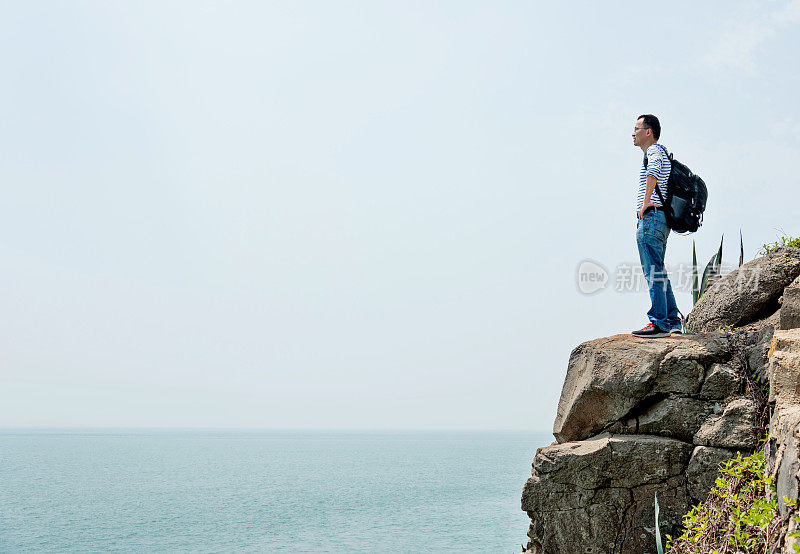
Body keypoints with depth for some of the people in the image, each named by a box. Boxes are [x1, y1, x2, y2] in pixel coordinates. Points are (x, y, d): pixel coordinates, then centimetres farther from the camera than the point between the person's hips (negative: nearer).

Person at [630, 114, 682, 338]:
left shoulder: (654, 151, -9)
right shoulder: (662, 152, 23)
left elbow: (653, 171, -34)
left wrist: (646, 202, -27)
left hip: (651, 218, -11)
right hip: (661, 220, 11)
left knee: (653, 273, -9)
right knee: (658, 273, 13)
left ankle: (659, 324, -8)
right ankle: (673, 322, 16)